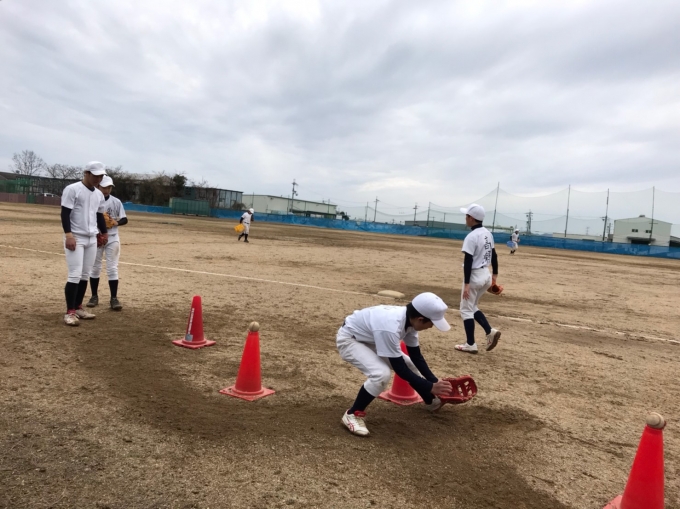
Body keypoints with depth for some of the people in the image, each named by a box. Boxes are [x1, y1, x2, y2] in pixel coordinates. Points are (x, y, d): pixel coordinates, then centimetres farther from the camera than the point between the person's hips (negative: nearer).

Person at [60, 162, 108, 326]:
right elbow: (65, 213, -13)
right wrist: (68, 234, -21)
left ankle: (78, 308, 20)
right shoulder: (72, 189, -8)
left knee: (85, 275, 10)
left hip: (92, 239, 7)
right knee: (75, 275, -11)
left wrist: (104, 232, 21)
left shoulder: (99, 194, 13)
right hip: (75, 238, -7)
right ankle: (70, 312, -6)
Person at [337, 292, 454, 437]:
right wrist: (431, 387, -23)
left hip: (370, 338, 8)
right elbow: (400, 369, -30)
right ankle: (353, 414, -9)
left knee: (409, 364, 11)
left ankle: (431, 401, 36)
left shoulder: (409, 318, -13)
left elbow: (416, 356, 1)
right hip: (349, 339, -8)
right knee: (382, 374, -29)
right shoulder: (390, 327, -39)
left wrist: (435, 381, -4)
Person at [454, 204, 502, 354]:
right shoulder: (488, 234, 8)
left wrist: (466, 284, -21)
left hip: (475, 276, -8)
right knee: (472, 307, 21)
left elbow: (468, 262, -22)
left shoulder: (471, 236, -19)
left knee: (466, 310, 4)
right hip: (486, 275, 9)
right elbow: (494, 255, 14)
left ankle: (471, 345, 8)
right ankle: (490, 331, 7)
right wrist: (495, 274, 21)